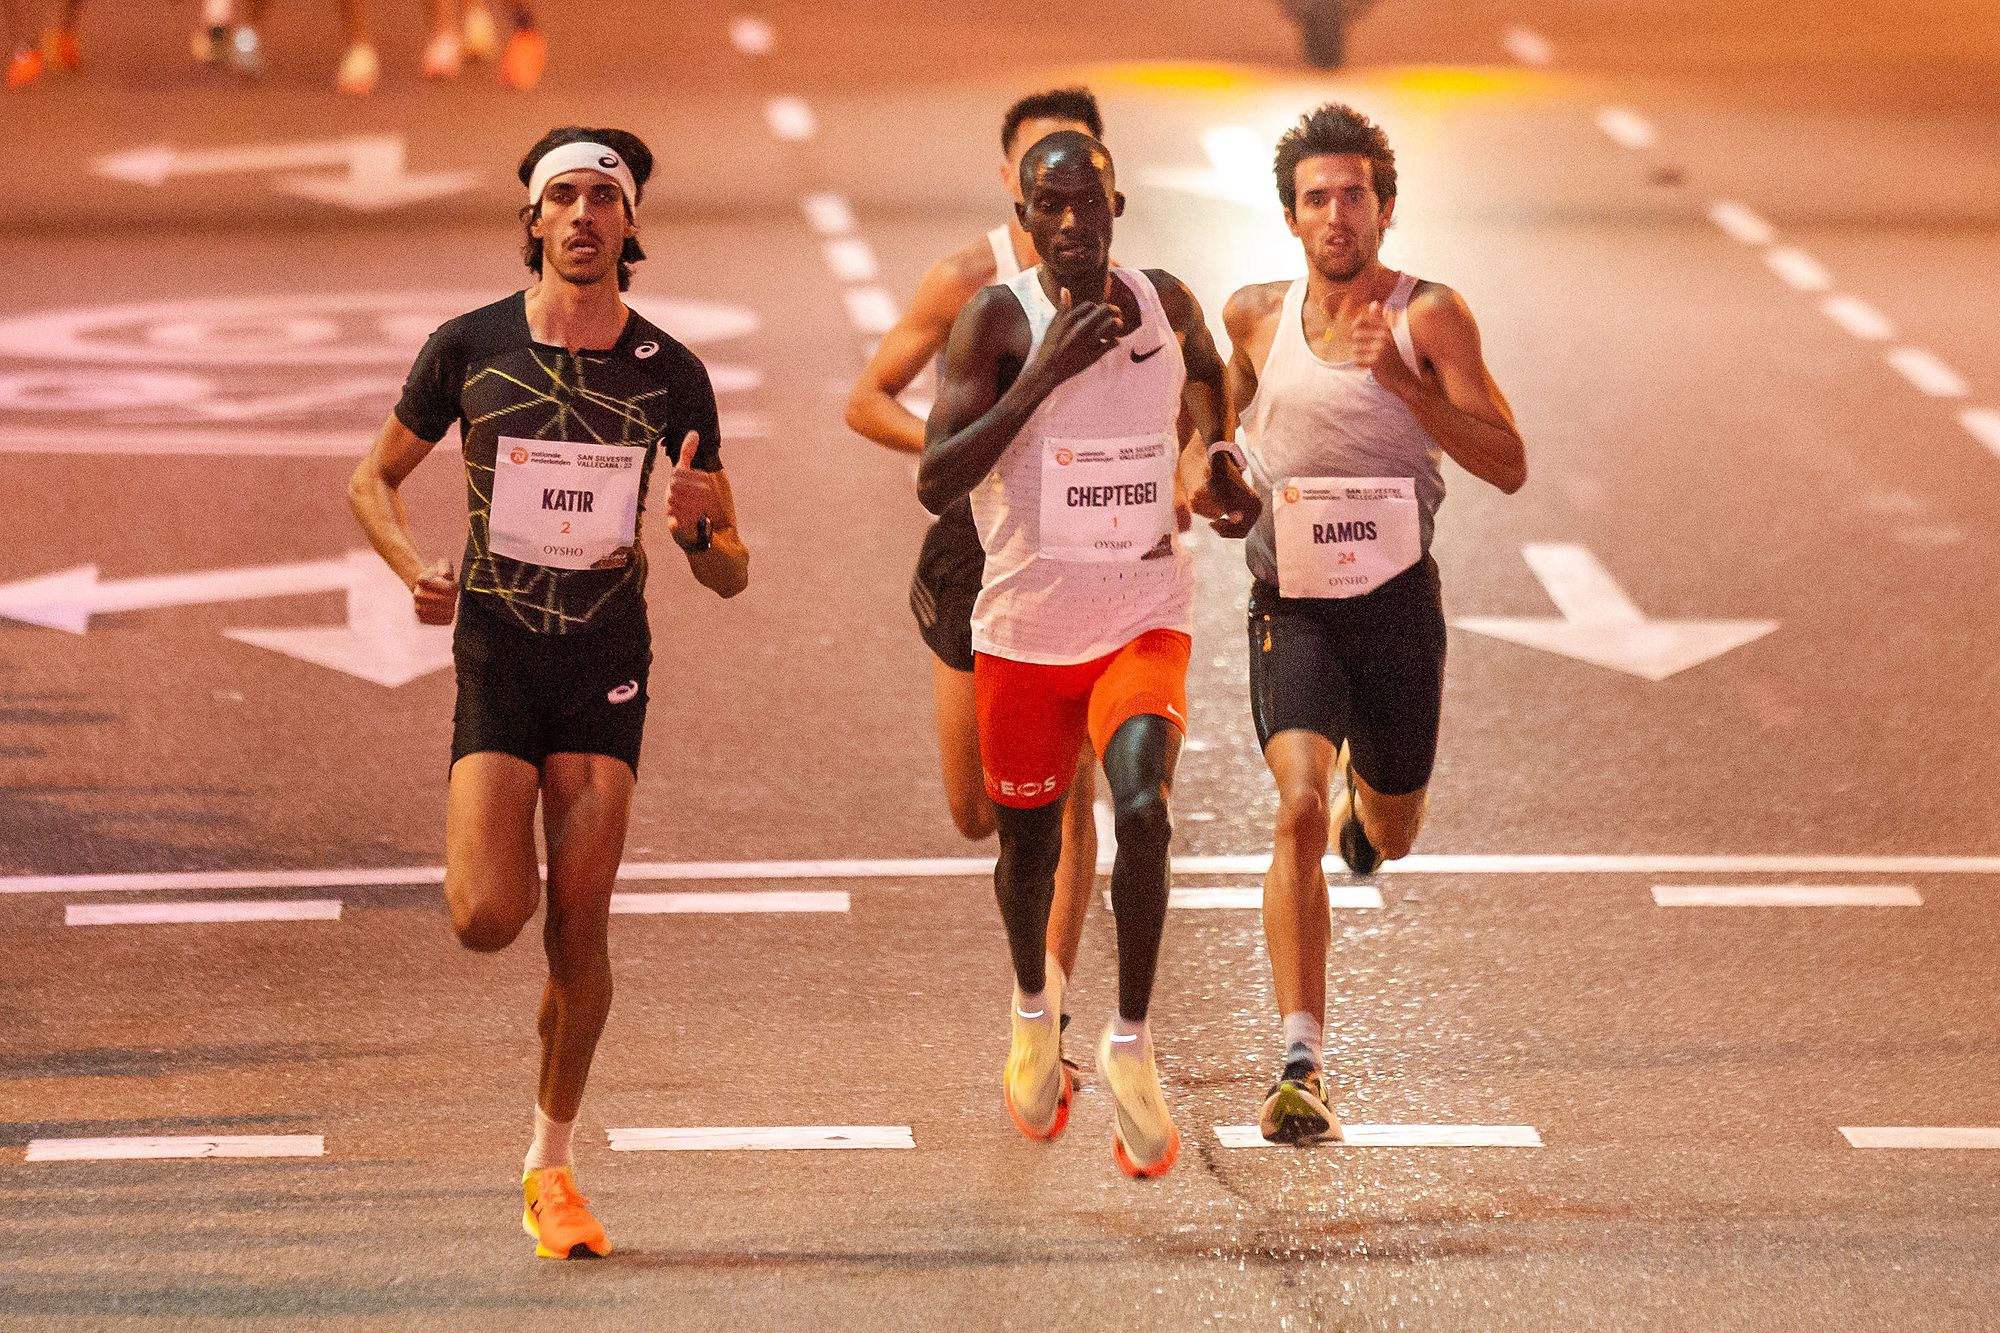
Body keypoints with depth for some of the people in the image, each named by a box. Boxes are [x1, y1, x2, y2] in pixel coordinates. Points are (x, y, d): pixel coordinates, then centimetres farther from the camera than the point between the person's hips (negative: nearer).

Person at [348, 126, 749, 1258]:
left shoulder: (671, 374, -1)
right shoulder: (469, 349, -3)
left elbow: (731, 576, 4)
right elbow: (375, 480, 11)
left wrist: (700, 528, -20)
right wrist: (415, 568, -9)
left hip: (608, 662, 1)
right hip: (496, 653, -1)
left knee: (579, 925, -5)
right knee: (487, 921, -14)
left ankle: (552, 1165, 11)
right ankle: (491, 852, 25)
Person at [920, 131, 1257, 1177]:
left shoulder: (1167, 306, -2)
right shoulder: (997, 322, -13)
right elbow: (935, 484, -22)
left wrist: (1218, 464, 11)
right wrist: (1042, 376, -28)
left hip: (1144, 626, 0)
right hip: (1024, 634, 0)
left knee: (1142, 810, -24)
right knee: (1028, 847, 15)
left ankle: (1131, 1044, -10)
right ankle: (1034, 1005, 47)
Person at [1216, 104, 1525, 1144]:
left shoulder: (1430, 317, -6)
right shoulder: (1257, 315, 3)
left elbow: (1507, 466, -12)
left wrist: (1400, 378, -21)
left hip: (1397, 598, 0)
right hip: (1292, 600, 0)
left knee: (1390, 834, 17)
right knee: (1299, 809, -23)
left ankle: (1366, 797, 58)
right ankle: (1300, 1069, -25)